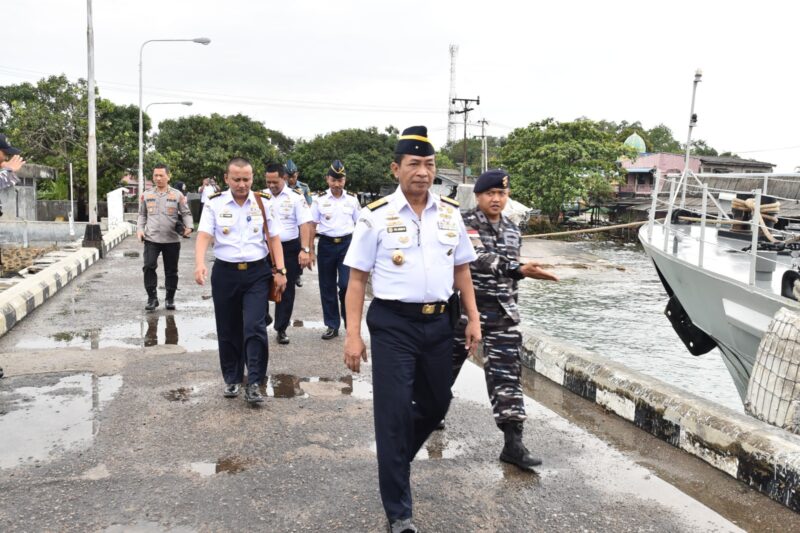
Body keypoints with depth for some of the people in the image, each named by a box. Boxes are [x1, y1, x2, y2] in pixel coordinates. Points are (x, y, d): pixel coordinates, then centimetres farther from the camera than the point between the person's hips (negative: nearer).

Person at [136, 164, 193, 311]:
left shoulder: (177, 195, 2)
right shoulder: (146, 195, 8)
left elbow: (186, 213, 3)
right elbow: (142, 215, 16)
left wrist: (189, 227, -15)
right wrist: (140, 229, 1)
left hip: (172, 240, -1)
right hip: (151, 239, 1)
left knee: (171, 271, 8)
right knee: (149, 266, -13)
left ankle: (170, 299, 22)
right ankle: (152, 298, -1)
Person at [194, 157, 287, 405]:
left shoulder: (264, 203, 2)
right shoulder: (214, 204, -1)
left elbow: (274, 238, 4)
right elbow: (204, 235, -10)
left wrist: (280, 270, -4)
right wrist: (200, 264, -28)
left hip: (257, 273, -1)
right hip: (225, 273, 1)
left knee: (254, 327, -10)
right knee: (228, 330, 10)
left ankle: (254, 383, -3)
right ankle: (232, 379, 25)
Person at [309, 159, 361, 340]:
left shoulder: (352, 199, 2)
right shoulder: (320, 200, 0)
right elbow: (312, 226, 3)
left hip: (347, 244, -1)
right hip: (326, 245, 1)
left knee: (347, 284, -11)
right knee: (327, 287, 7)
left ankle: (350, 321, 11)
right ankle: (332, 326, 20)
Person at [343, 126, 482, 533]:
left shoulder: (450, 213, 5)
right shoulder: (376, 216, -7)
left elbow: (461, 268, 13)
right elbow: (358, 278, -5)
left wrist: (473, 318, 9)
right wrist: (353, 335, -8)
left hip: (439, 322, 5)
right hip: (393, 324, -4)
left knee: (436, 405, 18)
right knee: (394, 413, 1)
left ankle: (396, 459, 49)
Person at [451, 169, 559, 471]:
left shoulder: (512, 231, 9)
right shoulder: (465, 224, -10)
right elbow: (478, 259, -26)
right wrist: (520, 270, -36)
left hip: (502, 313, 4)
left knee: (507, 375, -3)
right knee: (447, 363, 13)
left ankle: (513, 443, -2)